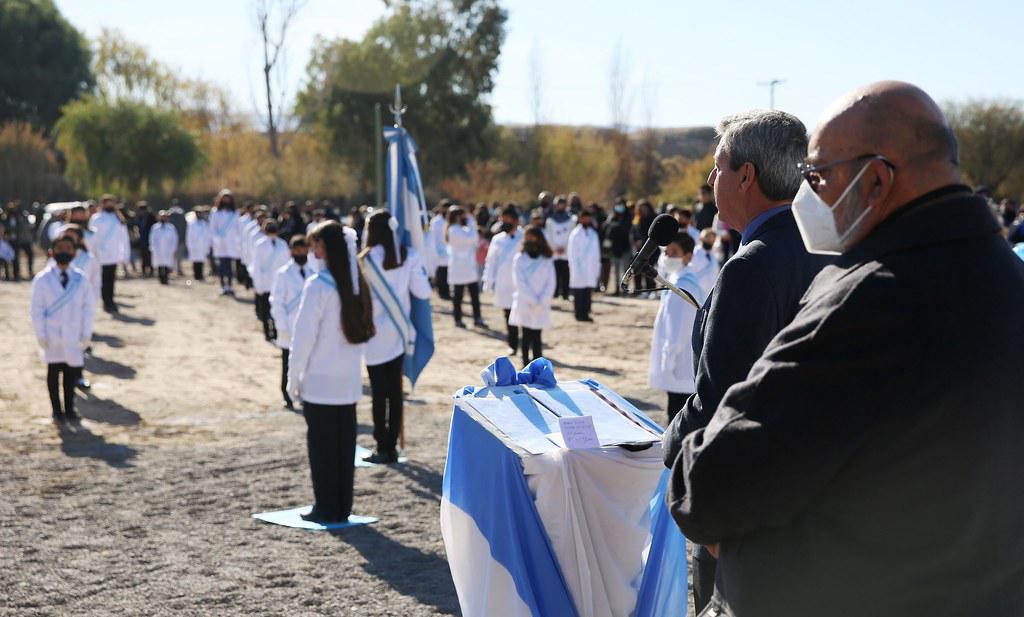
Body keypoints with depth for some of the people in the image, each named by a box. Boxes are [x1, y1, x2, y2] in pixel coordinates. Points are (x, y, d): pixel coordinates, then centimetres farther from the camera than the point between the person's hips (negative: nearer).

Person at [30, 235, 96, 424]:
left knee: (71, 372, 5)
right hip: (52, 336, -1)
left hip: (73, 336, 1)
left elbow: (88, 307, 4)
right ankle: (57, 410, 13)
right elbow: (37, 309, -1)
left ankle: (69, 409, 18)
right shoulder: (42, 279, -3)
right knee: (53, 371, 5)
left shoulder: (80, 279, 0)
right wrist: (41, 335, -6)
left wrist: (86, 333, 1)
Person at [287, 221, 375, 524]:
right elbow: (363, 330, 7)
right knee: (345, 442, 11)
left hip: (319, 382, -6)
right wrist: (351, 361, 12)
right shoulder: (357, 284, 5)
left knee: (321, 445, 3)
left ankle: (326, 508, 7)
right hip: (350, 380, 6)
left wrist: (293, 379, -6)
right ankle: (343, 507, 16)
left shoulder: (319, 285, -14)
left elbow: (303, 336, -13)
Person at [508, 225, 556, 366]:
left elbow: (551, 282, 2)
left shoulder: (547, 260, 6)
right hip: (524, 305, -1)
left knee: (537, 336, 3)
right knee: (527, 336, 1)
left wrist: (542, 301, -10)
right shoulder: (520, 258, 0)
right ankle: (526, 364, 5)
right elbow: (520, 282, -6)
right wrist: (532, 300, -11)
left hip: (542, 306, 1)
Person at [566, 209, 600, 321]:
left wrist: (597, 267, 8)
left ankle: (585, 313, 8)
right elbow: (572, 253, -6)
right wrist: (575, 270, -11)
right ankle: (579, 314, 1)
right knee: (579, 293, -3)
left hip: (591, 269, 5)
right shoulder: (575, 234, -4)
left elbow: (597, 252, 16)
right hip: (579, 269, -5)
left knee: (588, 293, 3)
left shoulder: (593, 234, 13)